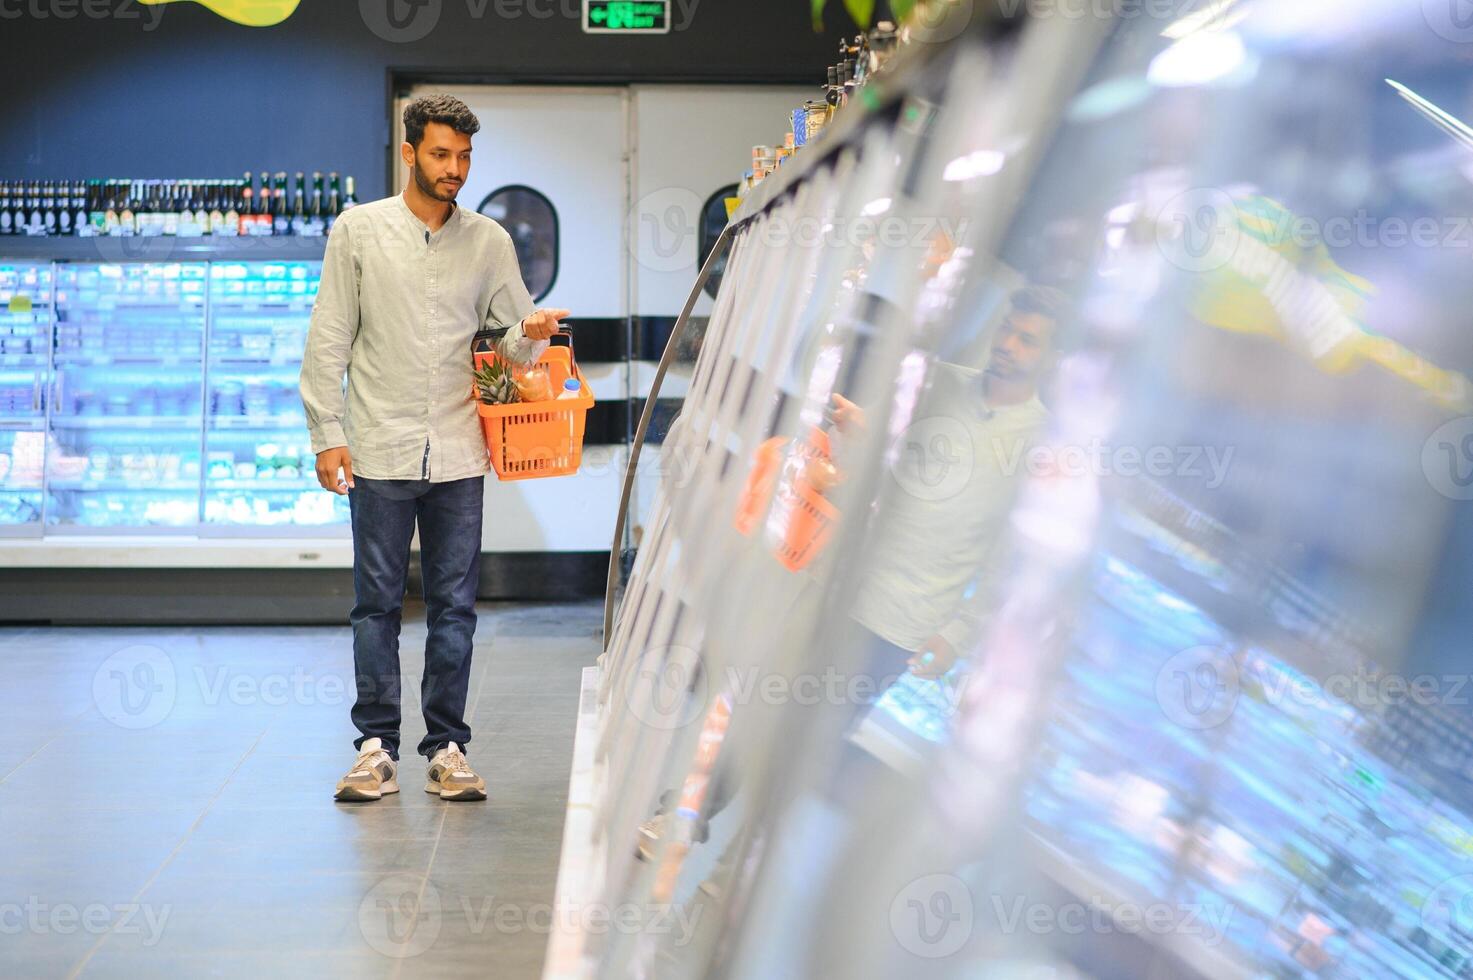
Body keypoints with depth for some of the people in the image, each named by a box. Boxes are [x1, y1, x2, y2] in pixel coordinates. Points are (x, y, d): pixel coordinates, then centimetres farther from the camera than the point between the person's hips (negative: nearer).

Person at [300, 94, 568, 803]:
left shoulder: (489, 241, 8)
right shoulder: (359, 231, 3)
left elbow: (513, 337, 10)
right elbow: (329, 340, 3)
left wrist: (533, 334, -14)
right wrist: (328, 434, -3)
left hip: (458, 453, 2)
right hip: (380, 451, -2)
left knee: (454, 606, 4)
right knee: (377, 604, 2)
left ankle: (446, 749, 11)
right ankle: (377, 747, 10)